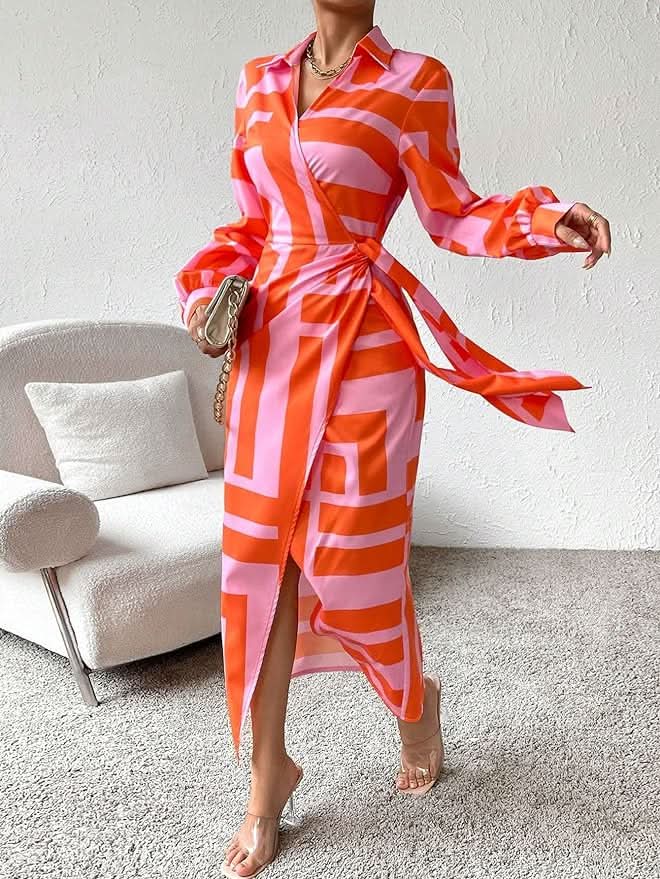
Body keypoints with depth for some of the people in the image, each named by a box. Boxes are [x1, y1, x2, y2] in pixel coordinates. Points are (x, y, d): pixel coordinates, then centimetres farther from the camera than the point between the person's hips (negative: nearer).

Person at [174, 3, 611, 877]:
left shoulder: (415, 80, 0)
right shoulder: (259, 81, 14)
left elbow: (451, 214, -1)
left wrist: (545, 218, -17)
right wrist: (209, 289, 3)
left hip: (360, 344, -5)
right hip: (271, 341, 5)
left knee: (349, 556, 0)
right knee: (259, 556, 4)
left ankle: (416, 700, 34)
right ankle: (269, 774, 21)